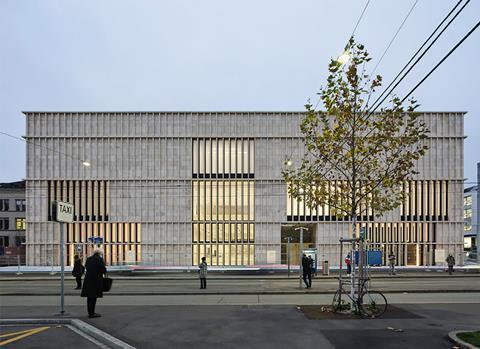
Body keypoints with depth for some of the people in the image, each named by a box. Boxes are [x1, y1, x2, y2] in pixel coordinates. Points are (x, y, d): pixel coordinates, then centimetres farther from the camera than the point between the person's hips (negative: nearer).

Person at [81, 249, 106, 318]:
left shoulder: (88, 259, 11)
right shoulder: (99, 259, -9)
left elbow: (86, 267, 15)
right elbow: (103, 269, -11)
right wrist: (104, 272, 10)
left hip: (88, 279, 7)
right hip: (96, 280, -7)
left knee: (90, 296, 14)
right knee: (94, 296, -2)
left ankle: (90, 312, 24)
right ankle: (92, 313, 0)